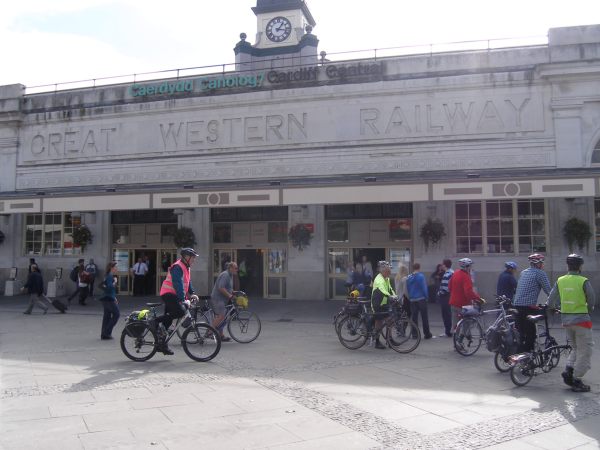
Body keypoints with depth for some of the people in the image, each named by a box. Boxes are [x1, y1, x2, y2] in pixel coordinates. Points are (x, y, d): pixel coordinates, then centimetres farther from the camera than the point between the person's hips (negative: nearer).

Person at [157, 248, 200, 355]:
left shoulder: (186, 267, 16)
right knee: (181, 311, -26)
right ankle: (158, 321, -13)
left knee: (169, 317, 12)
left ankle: (162, 344, 19)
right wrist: (183, 299, -31)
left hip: (173, 295, 10)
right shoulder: (177, 267, -17)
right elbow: (178, 285, -26)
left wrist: (192, 293, 8)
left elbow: (188, 282, 20)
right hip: (169, 294, -10)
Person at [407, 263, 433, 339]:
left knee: (414, 317, 8)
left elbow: (407, 289, 10)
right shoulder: (420, 276, -11)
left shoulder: (409, 277, 6)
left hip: (412, 300, 5)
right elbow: (424, 288, -11)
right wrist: (426, 296, 0)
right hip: (421, 299, -5)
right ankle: (427, 334, 5)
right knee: (424, 317, 2)